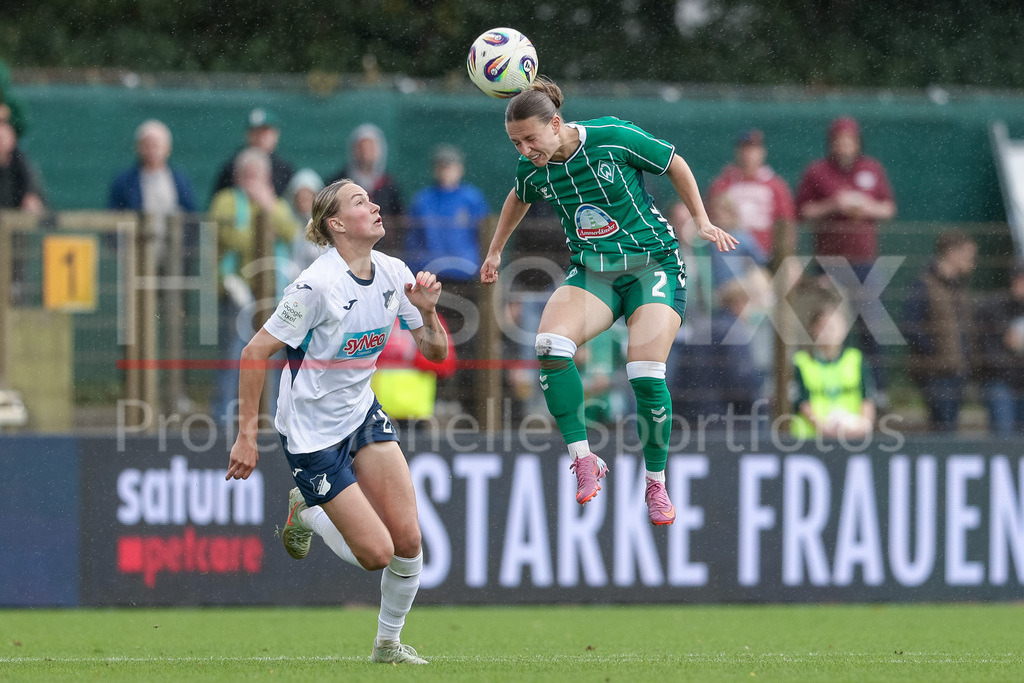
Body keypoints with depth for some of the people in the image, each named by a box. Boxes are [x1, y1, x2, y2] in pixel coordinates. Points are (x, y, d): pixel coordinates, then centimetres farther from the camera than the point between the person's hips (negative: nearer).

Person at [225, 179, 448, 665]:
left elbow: (435, 351, 5)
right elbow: (255, 353, -19)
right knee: (377, 554, -8)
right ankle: (305, 512, 21)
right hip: (312, 432, -6)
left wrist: (427, 312, -16)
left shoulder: (393, 274, -2)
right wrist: (247, 437, -19)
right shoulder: (318, 286, -23)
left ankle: (389, 643, 16)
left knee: (408, 538, -5)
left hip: (363, 414, 6)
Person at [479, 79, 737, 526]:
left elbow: (675, 165, -1)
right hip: (591, 273, 4)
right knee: (550, 344, -26)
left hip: (652, 264, -4)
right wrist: (495, 251, 32)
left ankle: (656, 484, 2)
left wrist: (702, 221, 1)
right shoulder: (532, 170, -4)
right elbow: (518, 200, 21)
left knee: (646, 376, -18)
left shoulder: (612, 137, -17)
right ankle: (583, 461, -21)